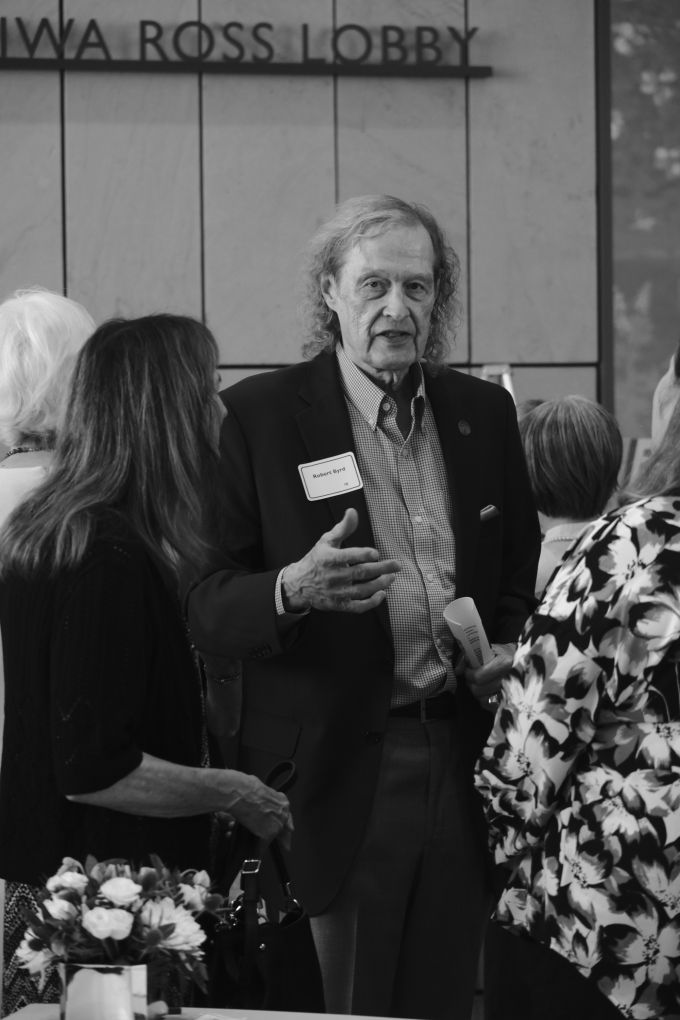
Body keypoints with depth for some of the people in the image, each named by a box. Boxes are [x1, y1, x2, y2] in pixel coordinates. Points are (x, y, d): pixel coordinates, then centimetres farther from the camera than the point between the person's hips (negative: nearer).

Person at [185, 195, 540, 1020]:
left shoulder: (484, 412, 10)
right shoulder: (257, 417, -3)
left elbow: (522, 577, 19)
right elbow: (207, 607, -5)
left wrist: (508, 655, -1)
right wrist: (292, 590, -25)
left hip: (464, 757, 4)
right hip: (332, 768, -4)